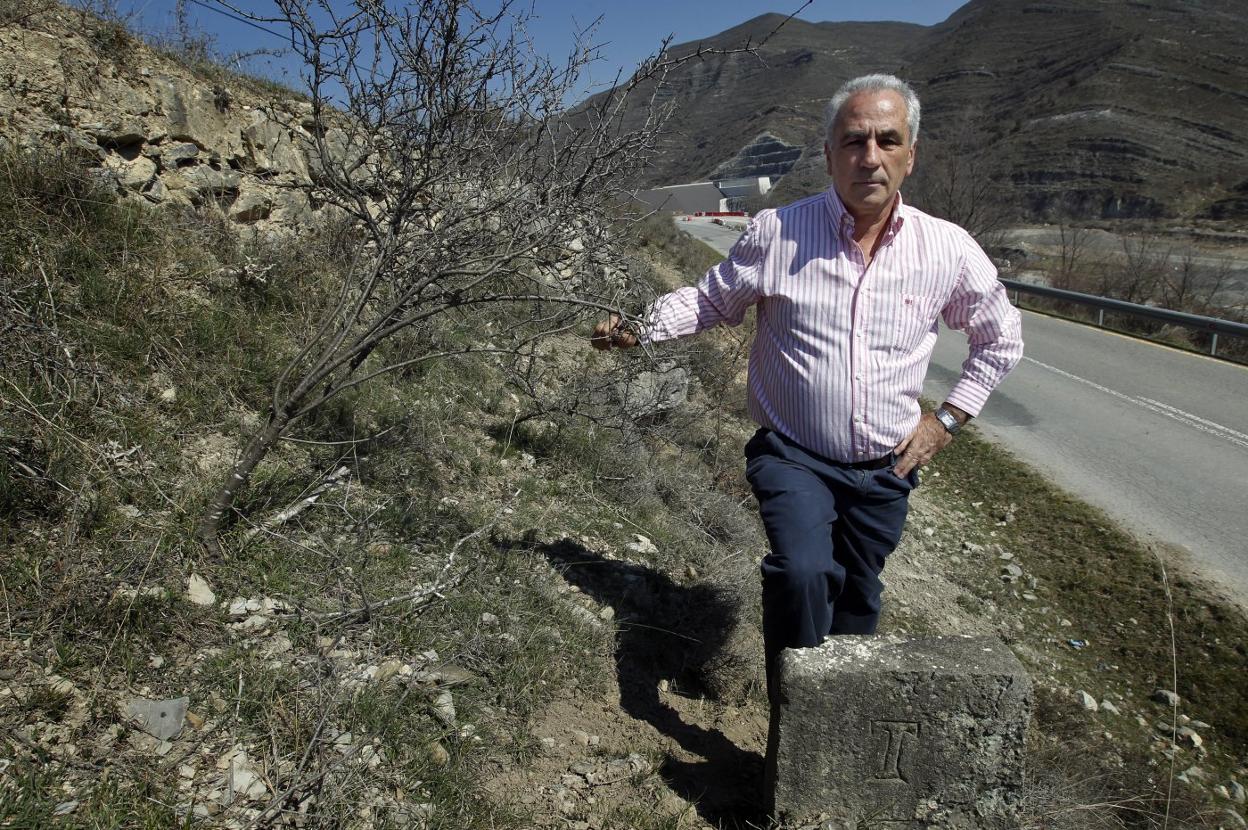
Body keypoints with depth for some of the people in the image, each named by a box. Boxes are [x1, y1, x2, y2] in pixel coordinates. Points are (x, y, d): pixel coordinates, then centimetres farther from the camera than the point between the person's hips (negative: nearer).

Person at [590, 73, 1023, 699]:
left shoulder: (948, 249, -3)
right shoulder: (778, 232, -10)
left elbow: (1000, 339, 12)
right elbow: (710, 299, 4)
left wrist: (947, 420, 5)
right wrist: (641, 329, -10)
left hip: (885, 469, 3)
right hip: (794, 458, -3)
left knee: (857, 606, 18)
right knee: (802, 572, -27)